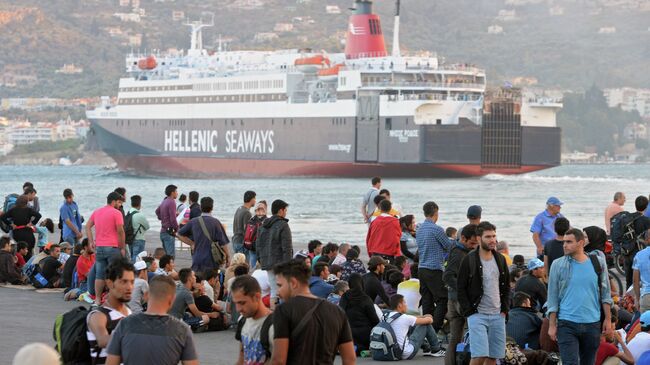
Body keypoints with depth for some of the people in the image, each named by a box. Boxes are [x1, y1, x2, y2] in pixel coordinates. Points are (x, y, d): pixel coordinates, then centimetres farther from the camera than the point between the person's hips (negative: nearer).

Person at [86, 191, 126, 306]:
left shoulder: (97, 212, 13)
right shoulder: (116, 213, -8)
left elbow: (88, 226, 13)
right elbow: (120, 231, -11)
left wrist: (91, 242, 11)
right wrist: (122, 248, -3)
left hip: (99, 247, 6)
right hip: (112, 247, -6)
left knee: (99, 275, 8)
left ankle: (97, 300, 8)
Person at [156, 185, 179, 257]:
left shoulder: (164, 201, 13)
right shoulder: (171, 202, -14)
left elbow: (157, 211, 31)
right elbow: (173, 219, -19)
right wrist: (176, 229, -7)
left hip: (163, 231, 9)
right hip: (169, 232, -9)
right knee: (171, 256, -11)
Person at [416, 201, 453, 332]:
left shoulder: (419, 229, 11)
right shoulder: (437, 229, -13)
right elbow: (449, 246, -4)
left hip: (421, 268, 8)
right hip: (435, 270, -8)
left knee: (427, 301, 10)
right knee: (442, 301, -4)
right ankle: (434, 329, -13)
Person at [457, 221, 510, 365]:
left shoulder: (500, 259, 9)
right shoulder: (469, 260, -6)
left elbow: (506, 287, 17)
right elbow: (461, 289, -4)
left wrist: (504, 309, 6)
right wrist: (469, 312, -10)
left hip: (498, 315, 5)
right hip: (477, 315, -5)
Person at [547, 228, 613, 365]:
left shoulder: (598, 263, 4)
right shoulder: (558, 265, 0)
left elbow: (605, 294, 10)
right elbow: (553, 297, 2)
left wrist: (608, 319, 6)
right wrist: (552, 325, -1)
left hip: (592, 323, 2)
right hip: (567, 323, -2)